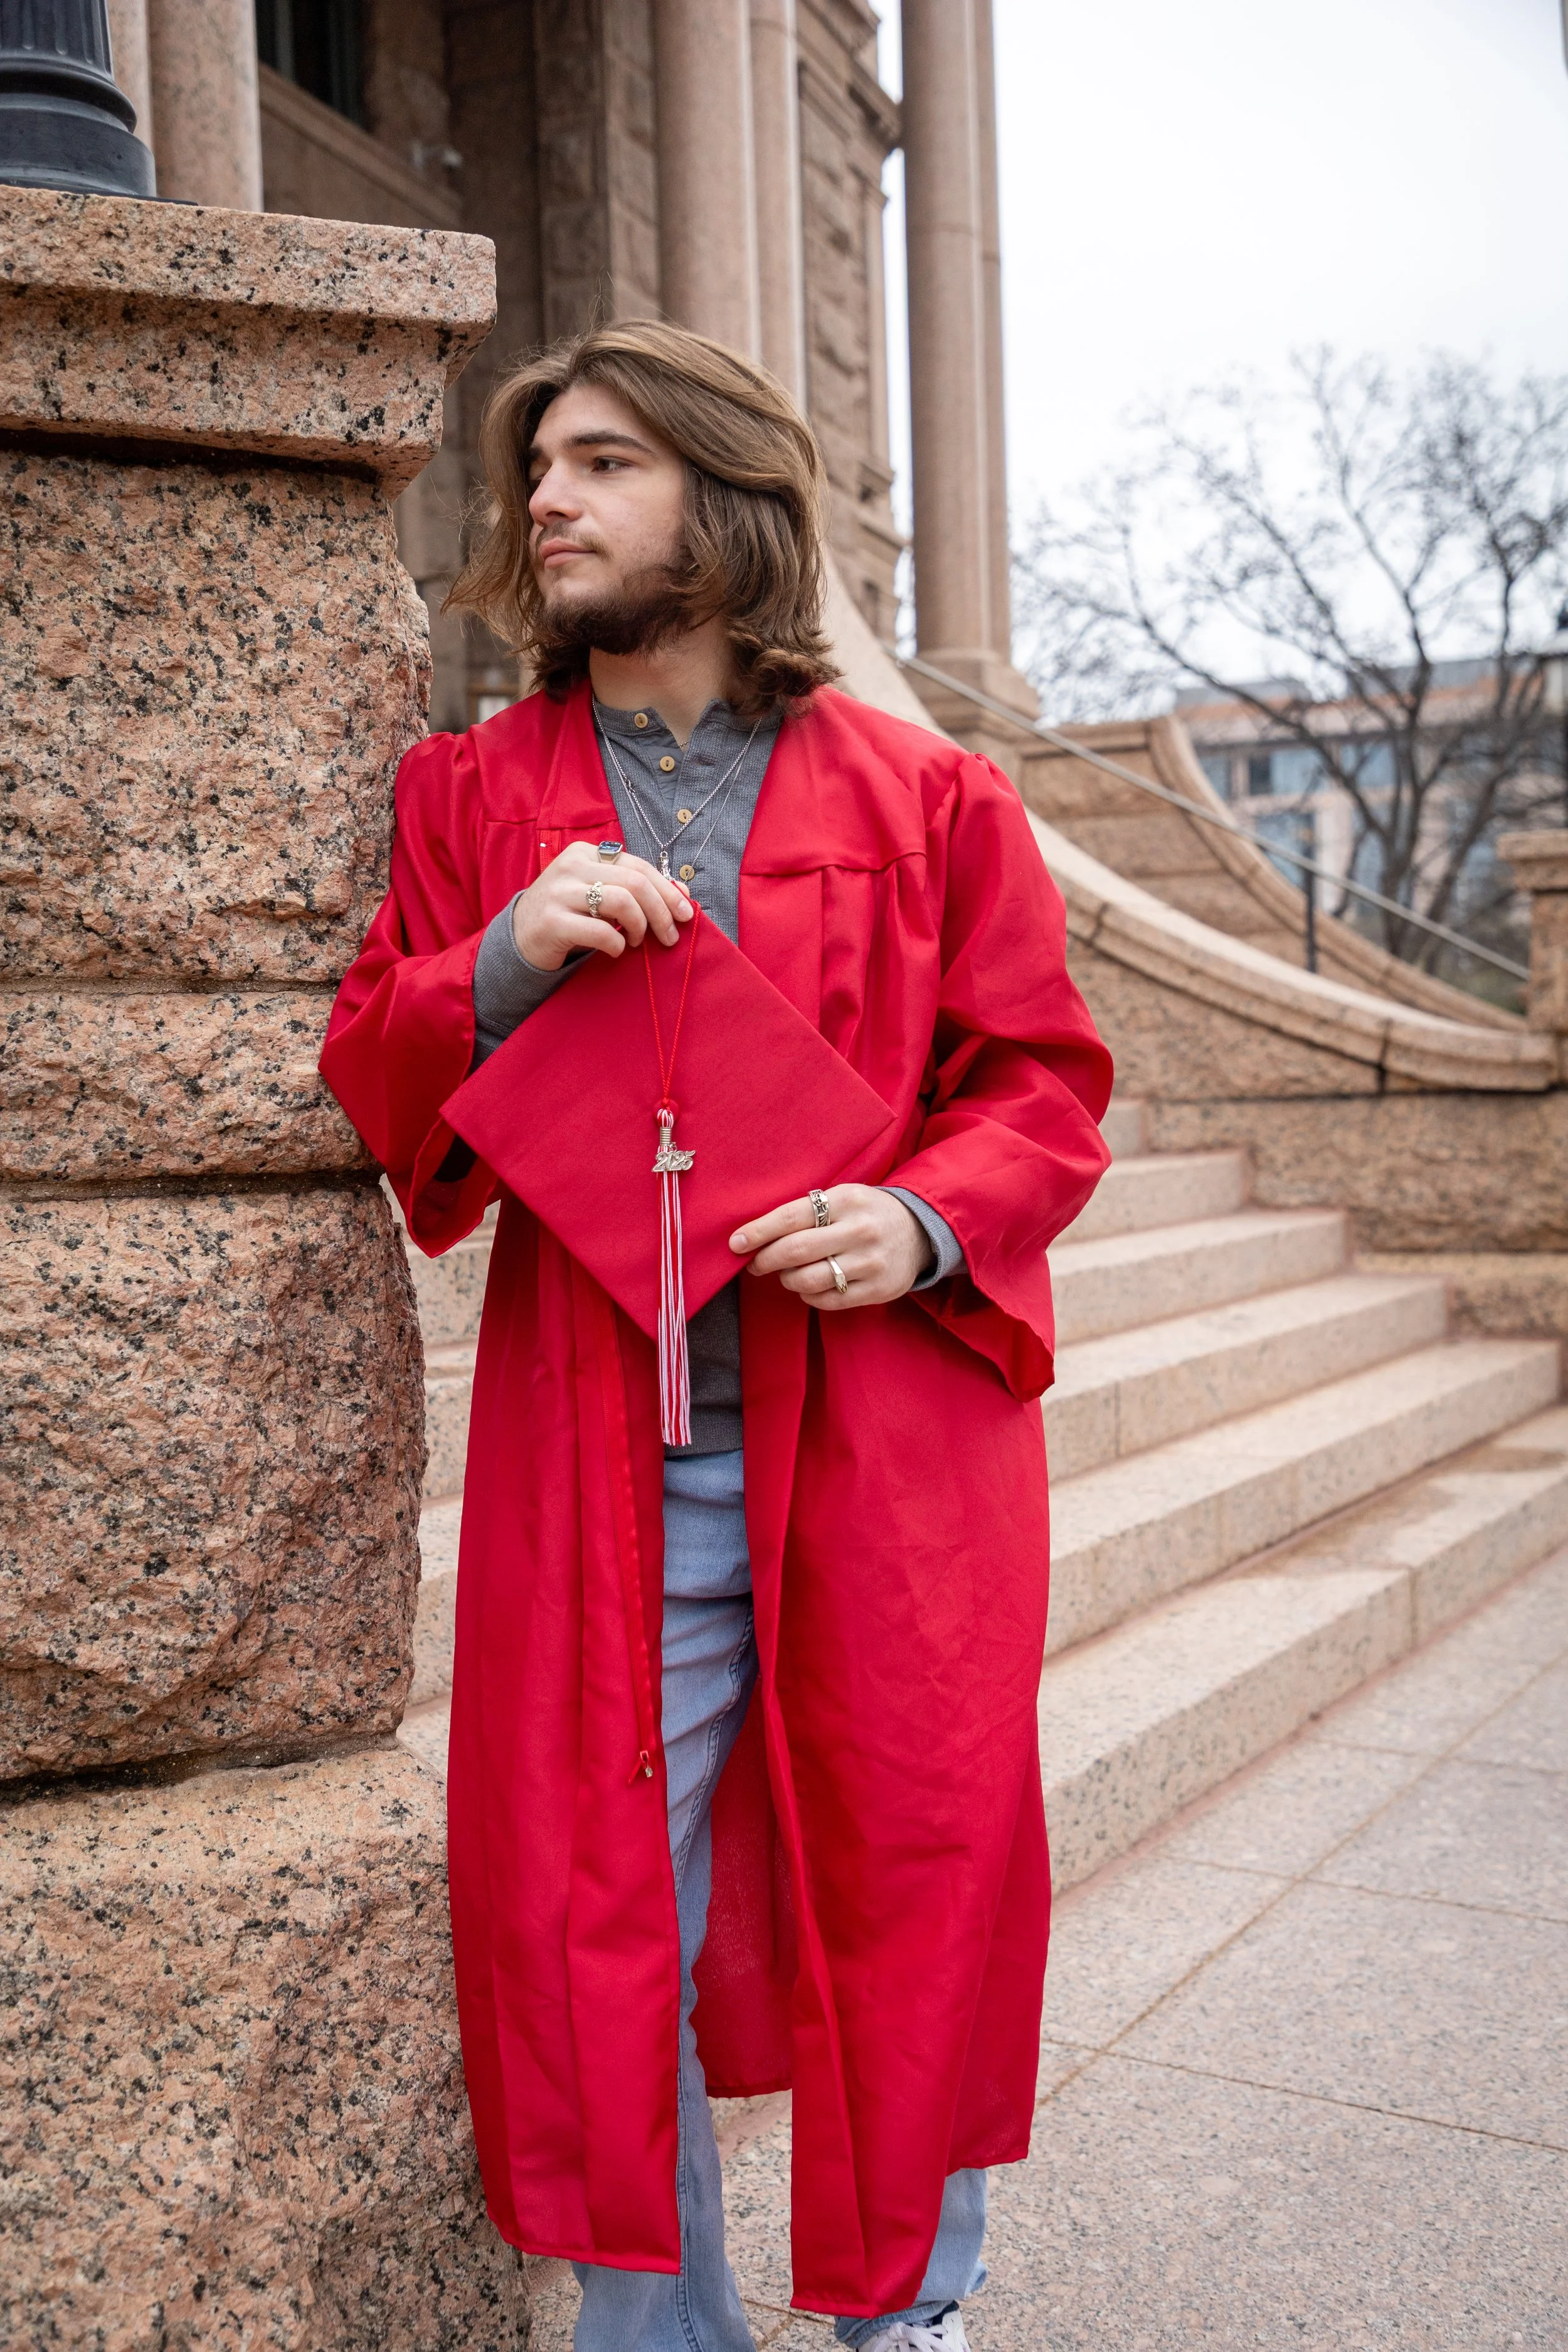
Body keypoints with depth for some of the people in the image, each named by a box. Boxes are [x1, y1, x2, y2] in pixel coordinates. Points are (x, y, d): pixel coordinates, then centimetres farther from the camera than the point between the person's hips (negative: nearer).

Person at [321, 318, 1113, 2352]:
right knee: (591, 1920, 6)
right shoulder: (473, 798, 11)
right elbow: (367, 1098, 7)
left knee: (911, 1897, 10)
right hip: (597, 1462, 1)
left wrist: (927, 1219, -14)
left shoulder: (930, 800, 5)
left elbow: (1046, 1086, 6)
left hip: (886, 1449, 0)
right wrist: (501, 964, -12)